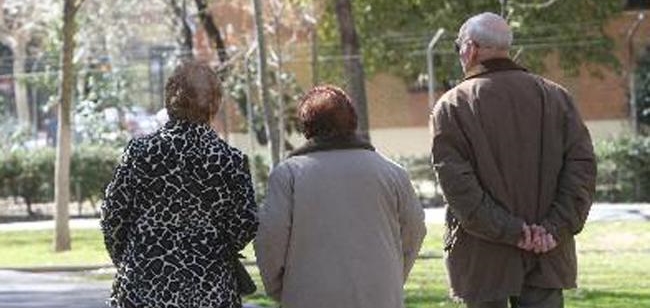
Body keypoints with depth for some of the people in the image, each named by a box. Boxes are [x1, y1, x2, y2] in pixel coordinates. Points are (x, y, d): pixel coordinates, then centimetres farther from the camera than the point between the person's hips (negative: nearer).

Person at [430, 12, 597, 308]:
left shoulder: (451, 107, -3)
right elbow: (582, 165, -1)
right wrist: (556, 228, -6)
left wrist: (508, 230, -13)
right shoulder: (555, 96, 7)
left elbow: (457, 184, -13)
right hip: (548, 259, 3)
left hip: (484, 261, -3)